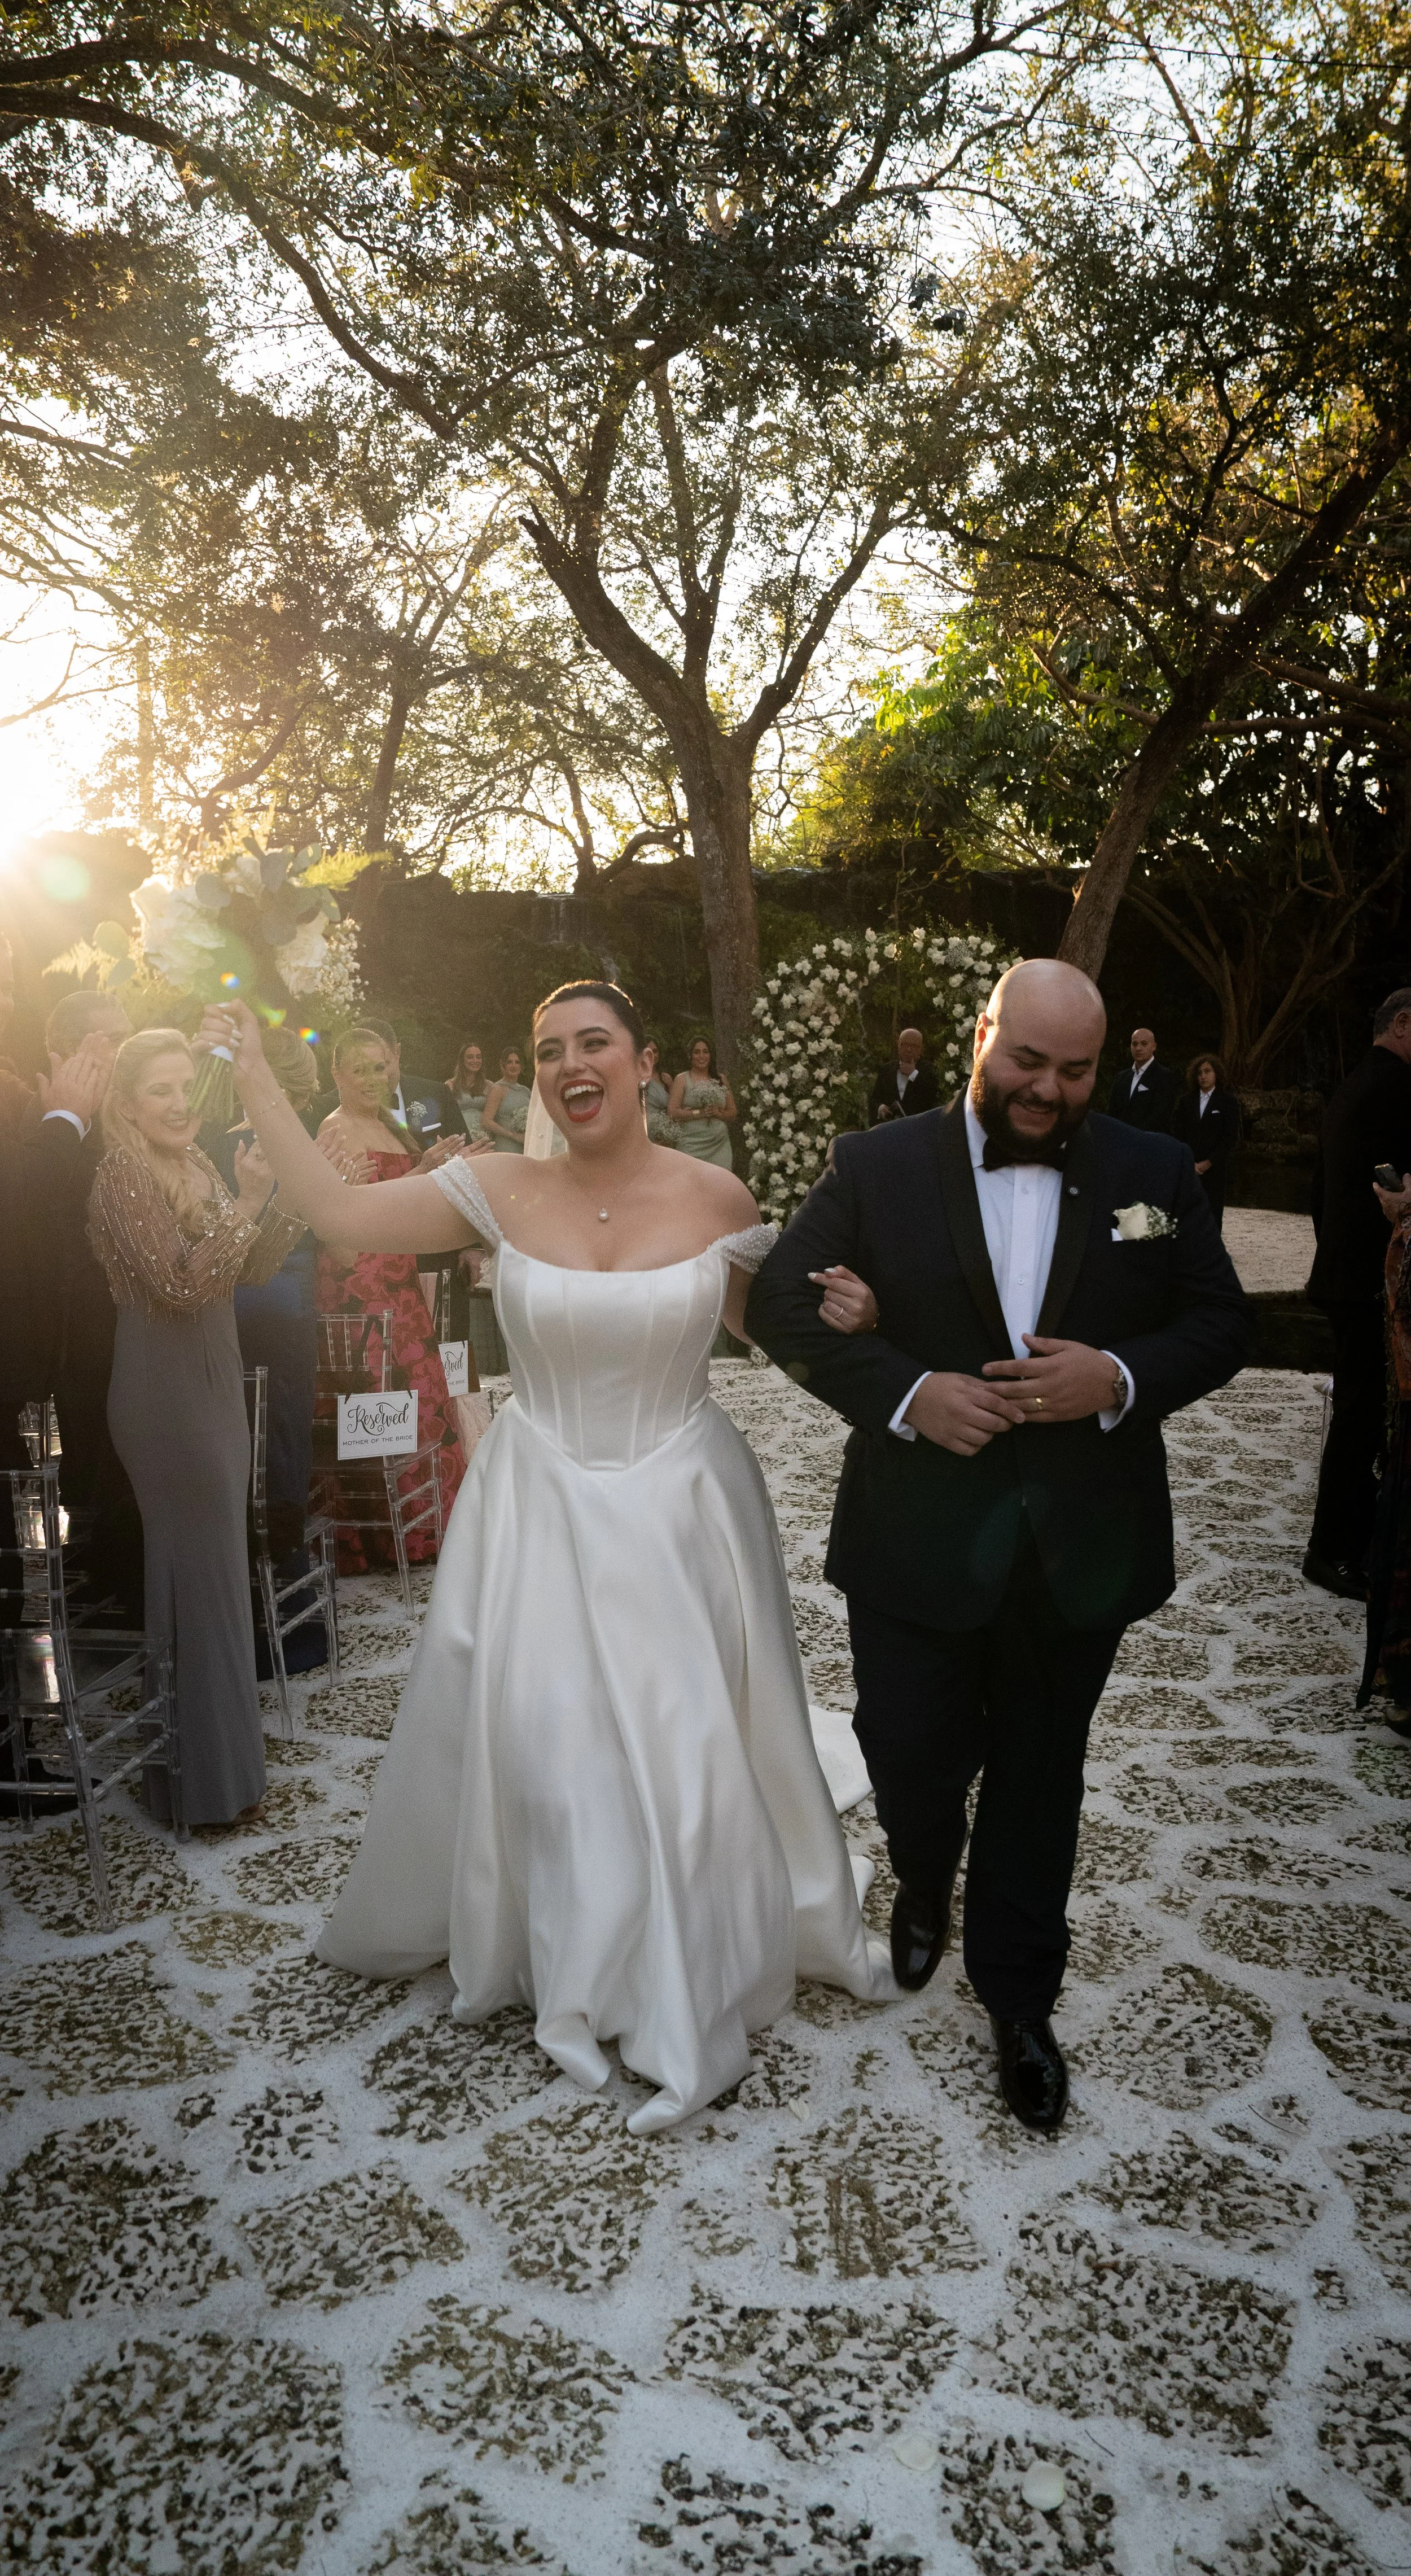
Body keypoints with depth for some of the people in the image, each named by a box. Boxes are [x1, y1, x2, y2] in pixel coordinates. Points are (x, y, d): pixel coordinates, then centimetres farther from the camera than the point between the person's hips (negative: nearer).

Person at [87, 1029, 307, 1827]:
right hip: (165, 1394, -8)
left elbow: (252, 1269, 9)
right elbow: (180, 1285, -24)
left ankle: (221, 1747, 34)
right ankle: (207, 1776, 13)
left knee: (216, 1561, 18)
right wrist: (248, 1199, -27)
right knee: (198, 1571, -1)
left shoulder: (199, 1167, 8)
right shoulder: (122, 1176, -16)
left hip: (214, 1383, 8)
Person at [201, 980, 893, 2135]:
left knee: (687, 1743, 8)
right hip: (540, 1511, 1)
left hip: (677, 1509, -1)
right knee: (534, 1739, 10)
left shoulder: (714, 1198, -9)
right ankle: (574, 1969, 40)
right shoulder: (501, 1190, -6)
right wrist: (255, 1076, -3)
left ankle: (686, 2004, 36)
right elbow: (337, 1211, -6)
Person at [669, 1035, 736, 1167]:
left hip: (720, 1144, 3)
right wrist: (700, 1113, -13)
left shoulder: (720, 1080, 16)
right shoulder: (682, 1080, 5)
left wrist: (719, 1114, -5)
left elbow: (733, 1111, 15)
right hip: (693, 1144, -3)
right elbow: (673, 1112, -6)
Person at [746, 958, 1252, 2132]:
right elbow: (782, 1303, -5)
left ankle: (1019, 2000, 39)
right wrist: (906, 1393, -18)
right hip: (918, 1537, -1)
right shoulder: (875, 1166, -5)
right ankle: (925, 1885, 50)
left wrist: (1122, 1377, -19)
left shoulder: (1157, 1174, 0)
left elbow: (1221, 1325, 2)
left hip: (1083, 1547, 1)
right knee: (909, 1752, 13)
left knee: (1039, 1781, 16)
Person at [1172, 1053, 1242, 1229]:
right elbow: (1176, 1133, 9)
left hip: (1214, 1170, -2)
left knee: (1213, 1219, -5)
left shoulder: (1228, 1101, 5)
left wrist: (1208, 1163, -8)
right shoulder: (1186, 1101, 13)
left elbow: (1231, 1138, -2)